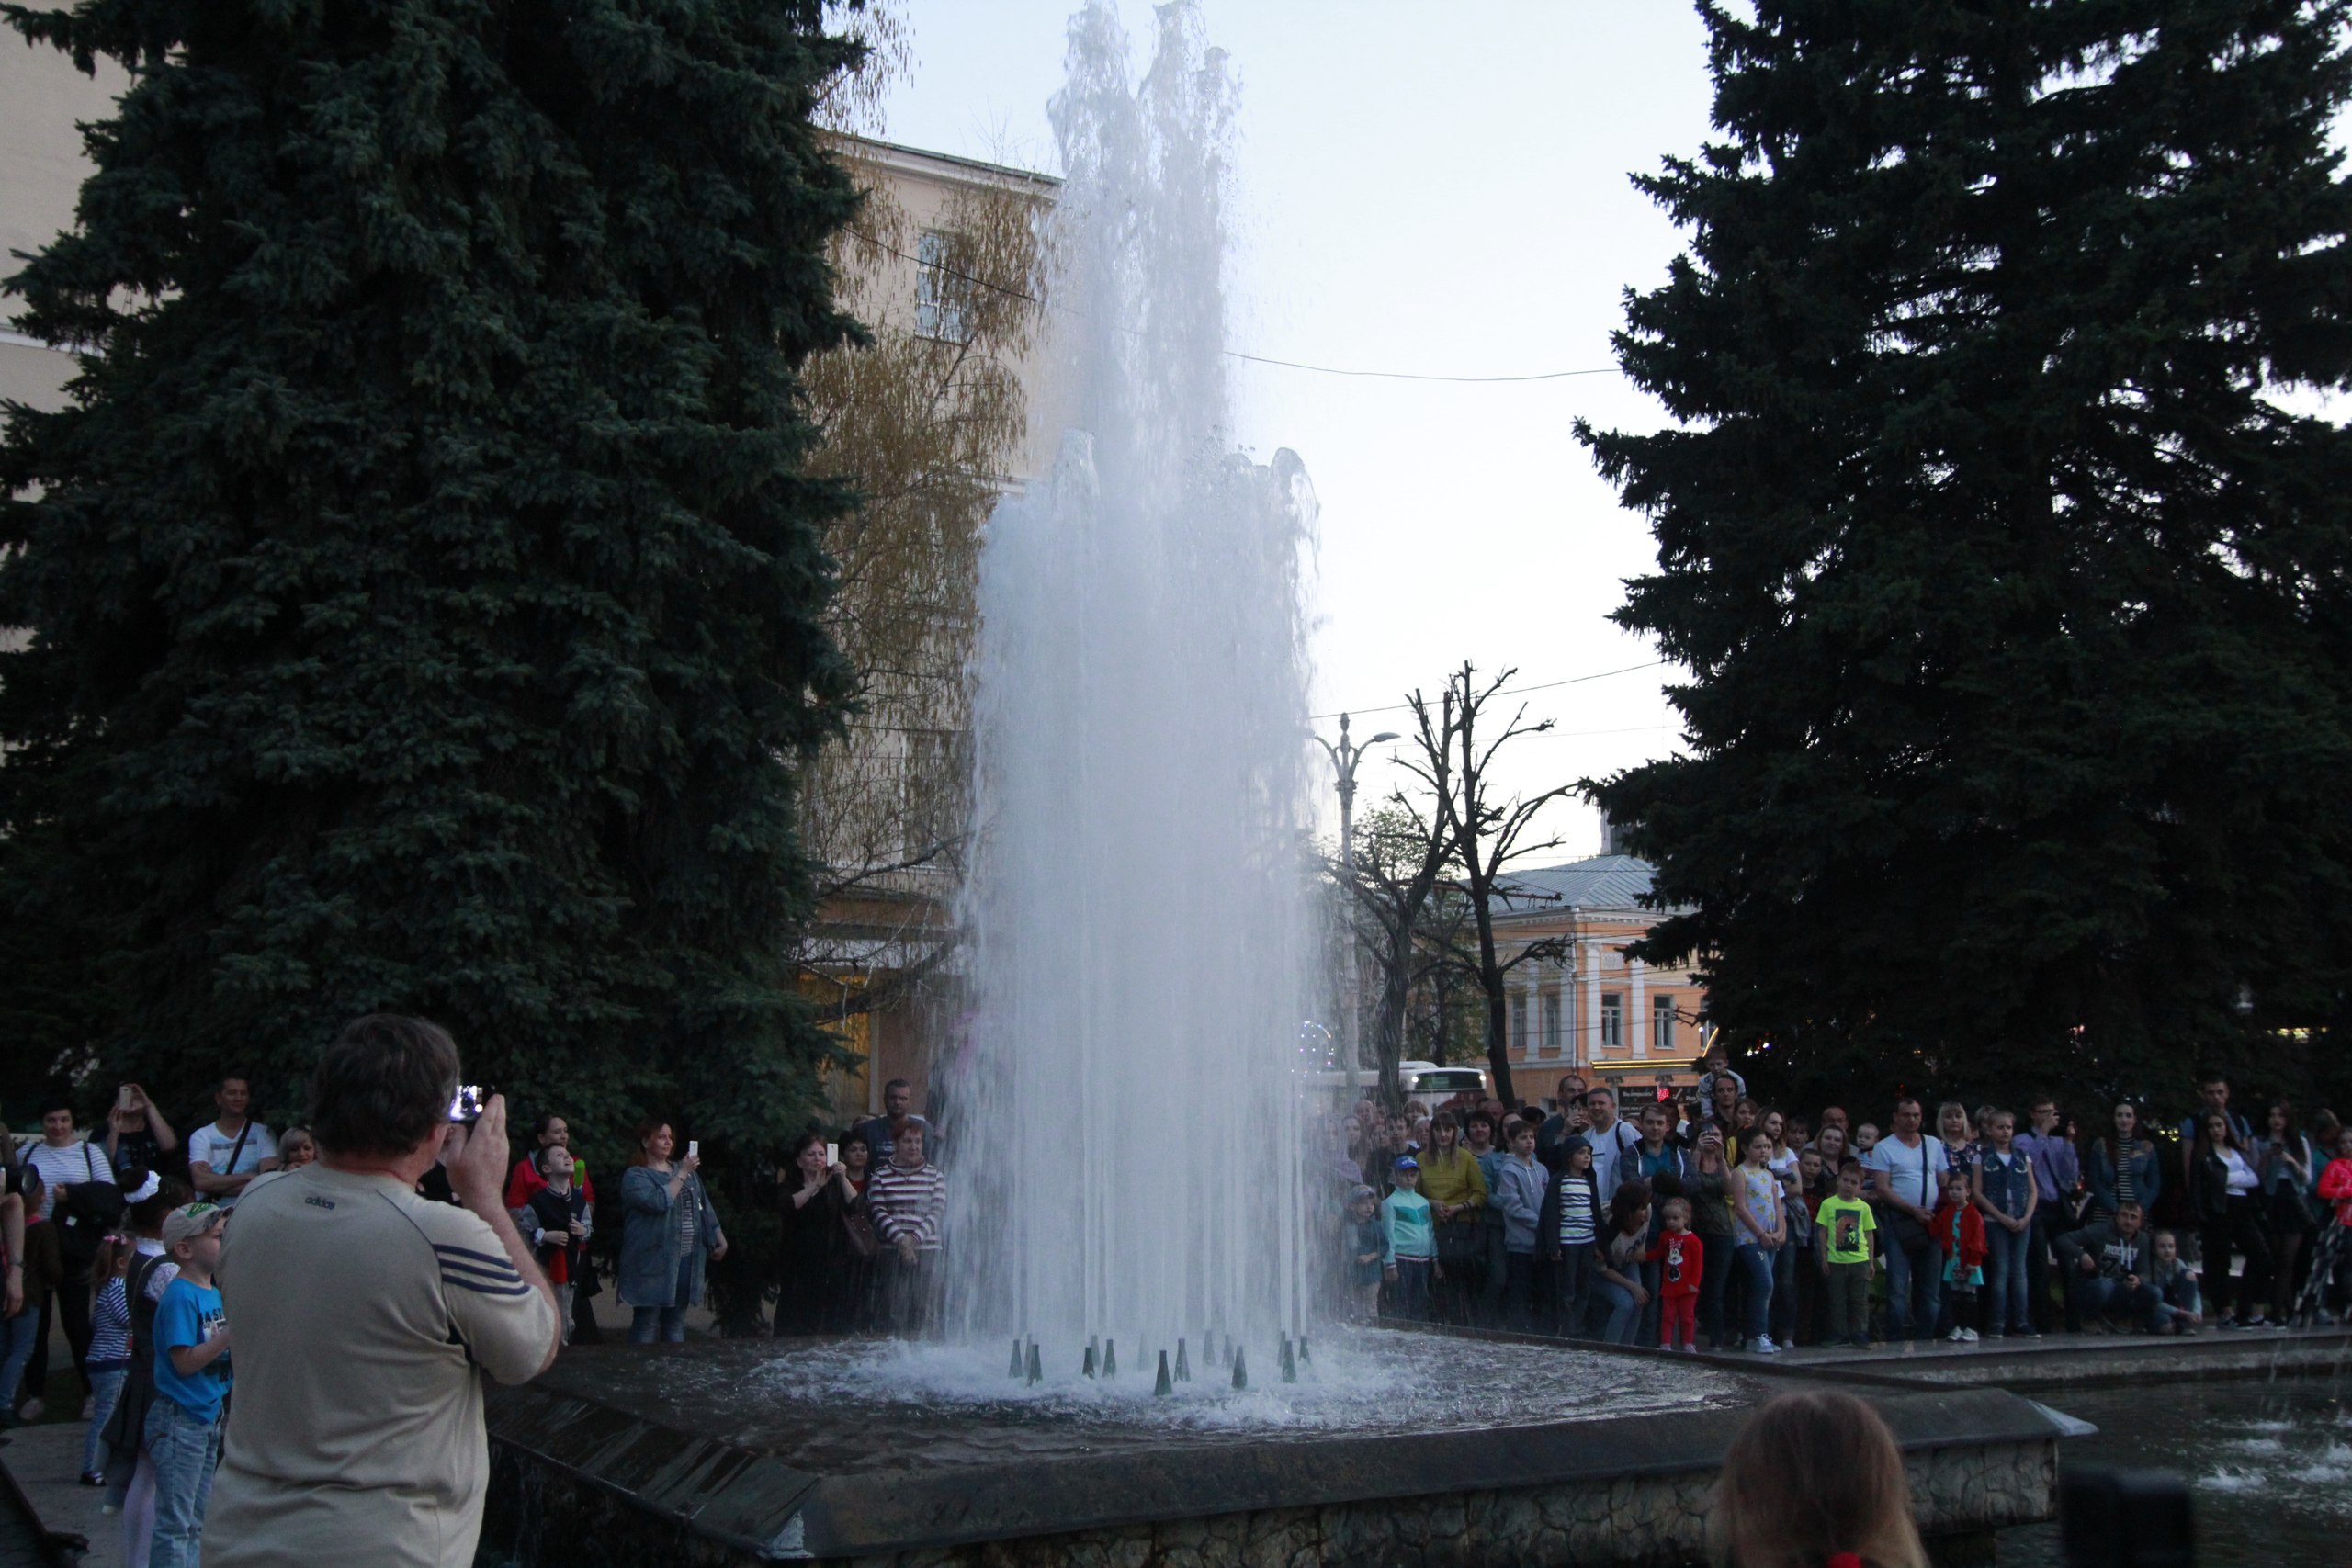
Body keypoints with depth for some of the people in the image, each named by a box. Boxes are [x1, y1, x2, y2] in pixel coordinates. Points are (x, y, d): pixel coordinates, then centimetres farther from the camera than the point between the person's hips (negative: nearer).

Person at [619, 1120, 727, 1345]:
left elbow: (704, 1208, 19)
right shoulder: (635, 1176, -4)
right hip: (654, 1261, -6)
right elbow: (659, 1201, -21)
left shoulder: (685, 1171, 16)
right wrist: (682, 1174, -15)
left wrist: (720, 1239, 14)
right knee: (647, 1323, -5)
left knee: (676, 1323, 11)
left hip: (686, 1259, 6)